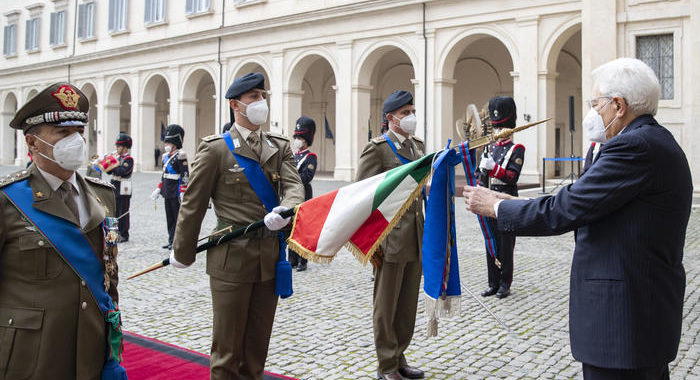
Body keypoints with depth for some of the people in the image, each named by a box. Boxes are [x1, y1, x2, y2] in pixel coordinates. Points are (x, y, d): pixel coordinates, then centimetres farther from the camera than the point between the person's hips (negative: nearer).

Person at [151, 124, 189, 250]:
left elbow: (185, 175, -15)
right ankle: (171, 241, 20)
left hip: (176, 193, -8)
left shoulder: (180, 156, -11)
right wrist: (159, 189, 20)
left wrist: (182, 193, -20)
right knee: (169, 218, 13)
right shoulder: (166, 156, 14)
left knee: (178, 217, -1)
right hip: (167, 192, 8)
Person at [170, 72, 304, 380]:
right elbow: (193, 205, -2)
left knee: (257, 344, 16)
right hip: (231, 261, -4)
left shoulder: (280, 147, 10)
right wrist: (182, 253, 2)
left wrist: (285, 210, -27)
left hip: (270, 259, 4)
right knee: (227, 347, 7)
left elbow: (294, 186, -5)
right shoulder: (215, 148, -4)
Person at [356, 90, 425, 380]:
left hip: (416, 238, 7)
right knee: (386, 306, 6)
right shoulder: (377, 147, -9)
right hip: (390, 237, -7)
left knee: (408, 305, 15)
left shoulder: (417, 145, 13)